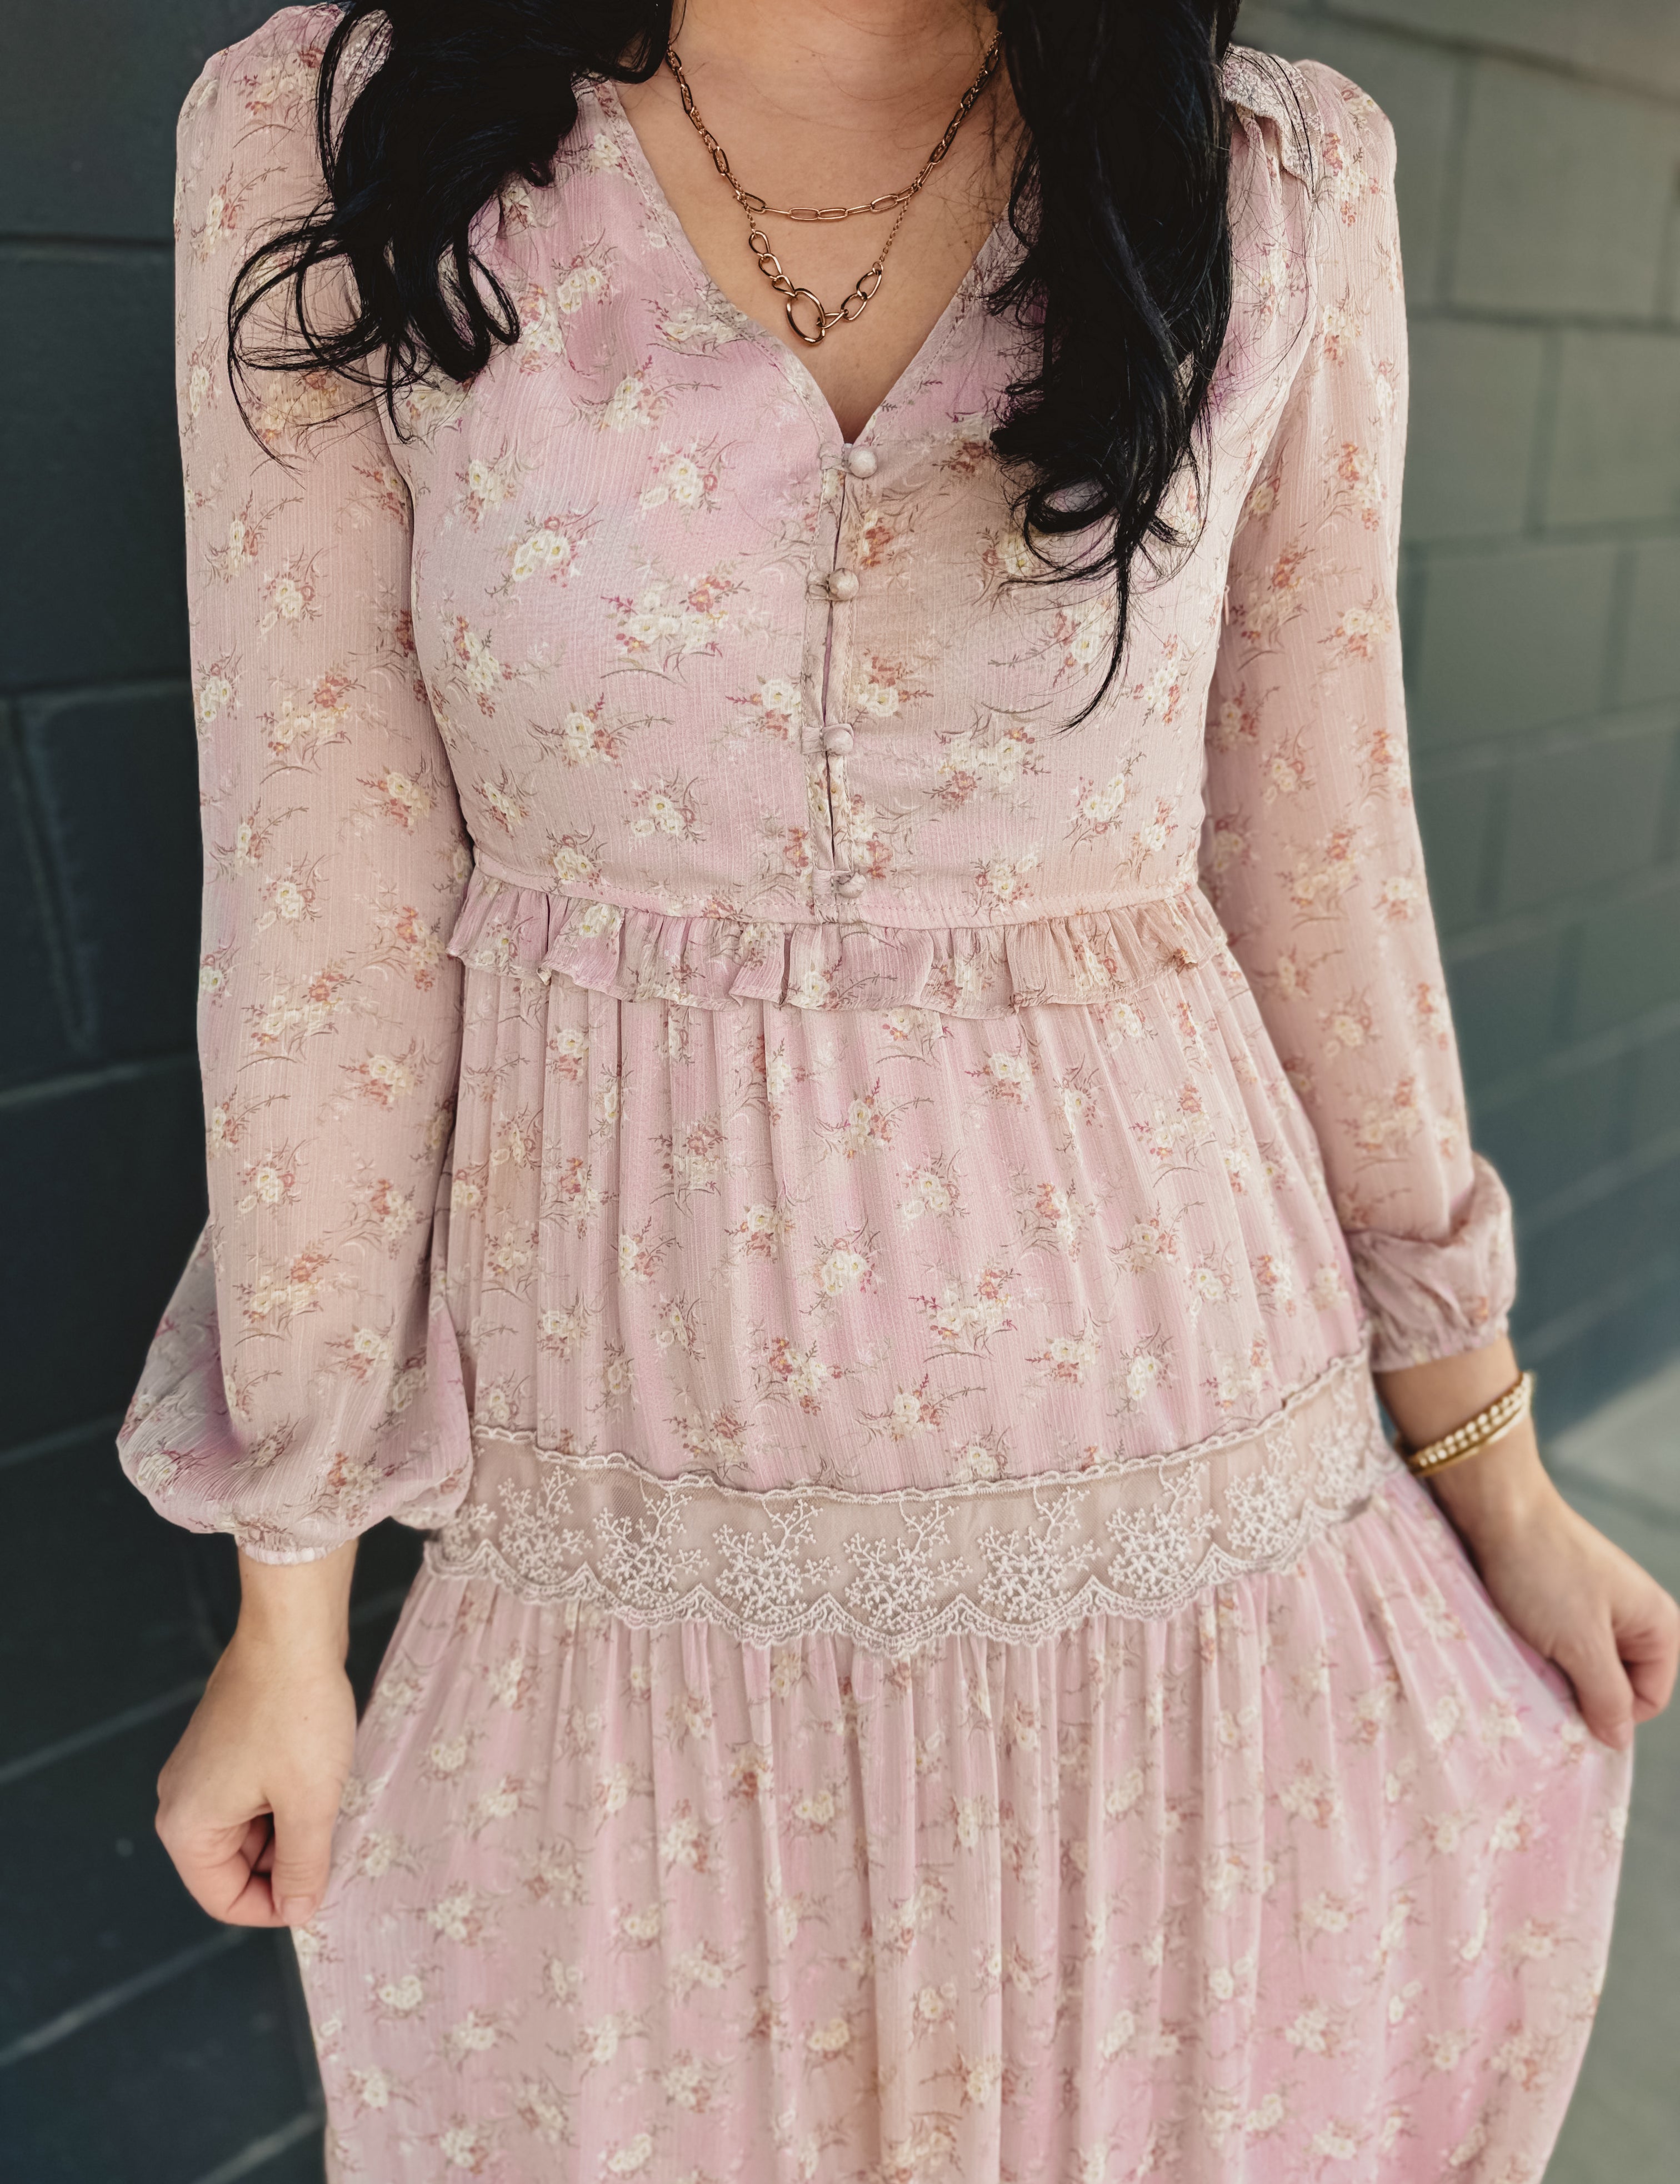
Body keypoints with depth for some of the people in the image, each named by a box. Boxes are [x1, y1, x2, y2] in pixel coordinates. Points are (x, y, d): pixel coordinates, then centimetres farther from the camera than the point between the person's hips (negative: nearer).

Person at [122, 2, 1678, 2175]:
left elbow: (1319, 861, 3)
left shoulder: (1283, 189, -2)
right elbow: (323, 921, -6)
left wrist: (1488, 1470, 8)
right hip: (637, 1495, 0)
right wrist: (288, 1608, 0)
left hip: (1172, 1459, 2)